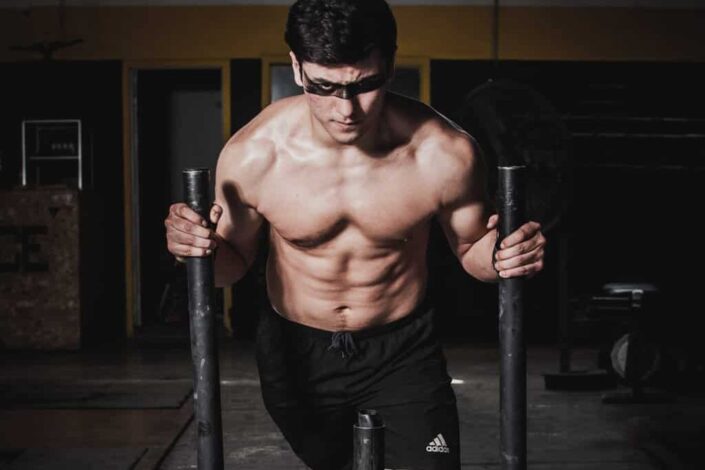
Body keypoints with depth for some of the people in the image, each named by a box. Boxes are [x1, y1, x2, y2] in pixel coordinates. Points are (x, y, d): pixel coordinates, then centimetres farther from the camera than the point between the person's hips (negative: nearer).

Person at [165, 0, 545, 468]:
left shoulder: (445, 153, -23)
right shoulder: (251, 156, -21)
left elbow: (472, 249, -4)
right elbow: (233, 261, -5)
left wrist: (503, 255, -26)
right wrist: (199, 248, -27)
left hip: (404, 348, -1)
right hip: (295, 351, 1)